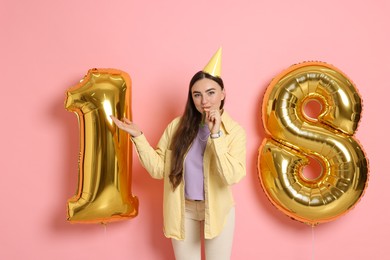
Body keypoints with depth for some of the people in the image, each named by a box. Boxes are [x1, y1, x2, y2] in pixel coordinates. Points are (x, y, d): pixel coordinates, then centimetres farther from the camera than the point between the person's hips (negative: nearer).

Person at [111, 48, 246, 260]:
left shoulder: (235, 131, -13)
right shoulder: (178, 126, -7)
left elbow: (232, 177, -26)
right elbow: (158, 169, -6)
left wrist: (216, 135, -31)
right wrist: (138, 136, -16)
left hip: (217, 210, -1)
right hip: (182, 209, 2)